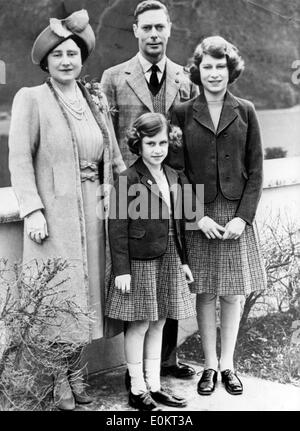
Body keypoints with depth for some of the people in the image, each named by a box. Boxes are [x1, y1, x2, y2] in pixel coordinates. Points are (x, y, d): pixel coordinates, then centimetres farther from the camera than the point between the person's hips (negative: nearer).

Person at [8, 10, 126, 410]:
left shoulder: (96, 102, 12)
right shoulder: (30, 99, -3)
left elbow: (114, 159, 13)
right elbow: (20, 159, -7)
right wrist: (32, 210, -15)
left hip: (92, 213, 5)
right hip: (53, 214, -5)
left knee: (86, 289, 10)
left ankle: (74, 370, 24)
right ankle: (57, 380, 14)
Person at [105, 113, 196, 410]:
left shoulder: (173, 177, 9)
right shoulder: (128, 179, -12)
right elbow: (117, 227, -13)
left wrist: (183, 260, 15)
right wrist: (122, 269, -16)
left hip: (168, 260, 7)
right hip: (140, 261, -6)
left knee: (158, 324, 13)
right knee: (139, 325, 2)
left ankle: (154, 386, 23)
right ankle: (137, 390, 15)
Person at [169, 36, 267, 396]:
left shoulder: (245, 112, 4)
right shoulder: (183, 113, 1)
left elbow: (255, 170, 3)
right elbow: (177, 168, 0)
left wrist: (243, 216, -7)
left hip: (237, 214, 1)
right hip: (199, 216, -1)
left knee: (232, 293, 7)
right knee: (205, 293, 7)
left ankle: (227, 364, 21)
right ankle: (209, 365, 20)